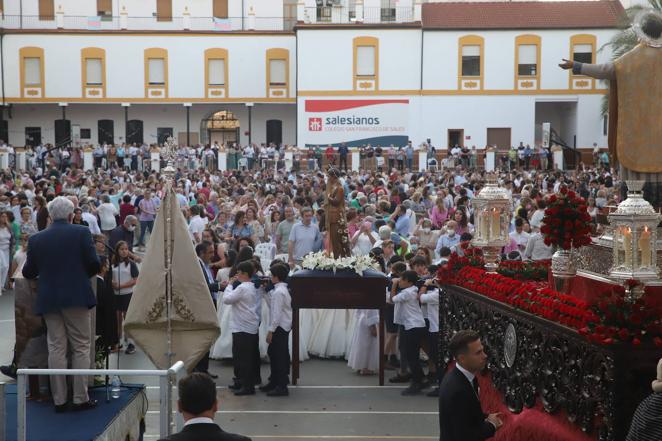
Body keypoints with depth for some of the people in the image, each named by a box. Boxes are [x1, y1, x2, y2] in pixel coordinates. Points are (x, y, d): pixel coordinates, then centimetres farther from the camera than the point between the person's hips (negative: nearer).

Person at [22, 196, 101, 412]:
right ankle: (81, 398, 5)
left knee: (56, 349, 7)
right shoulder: (82, 232, -4)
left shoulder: (36, 239, 3)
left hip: (49, 299, 3)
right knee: (81, 347, 5)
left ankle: (59, 400, 9)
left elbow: (28, 272, 6)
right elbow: (94, 264, -8)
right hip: (77, 297, -3)